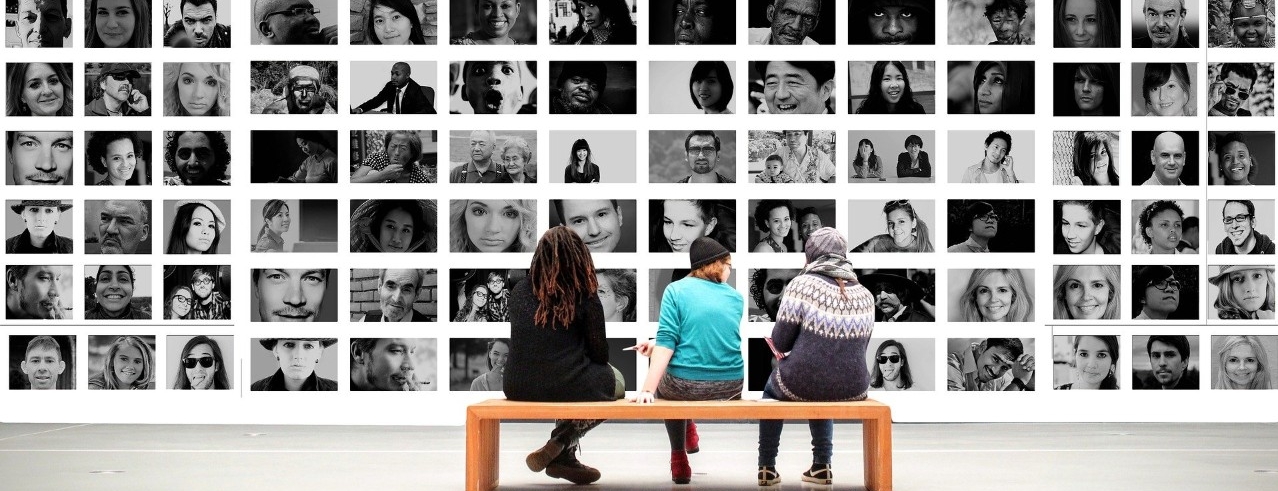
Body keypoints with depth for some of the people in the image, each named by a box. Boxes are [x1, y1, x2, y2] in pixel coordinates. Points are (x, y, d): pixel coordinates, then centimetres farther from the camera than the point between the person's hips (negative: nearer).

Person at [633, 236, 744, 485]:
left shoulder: (676, 290, -4)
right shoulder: (736, 298, 8)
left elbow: (667, 342, -14)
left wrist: (648, 390, -17)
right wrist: (656, 345, 20)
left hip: (684, 387, -3)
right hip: (730, 389, 4)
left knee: (664, 382, 35)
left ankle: (679, 459, 37)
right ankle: (689, 433, 54)